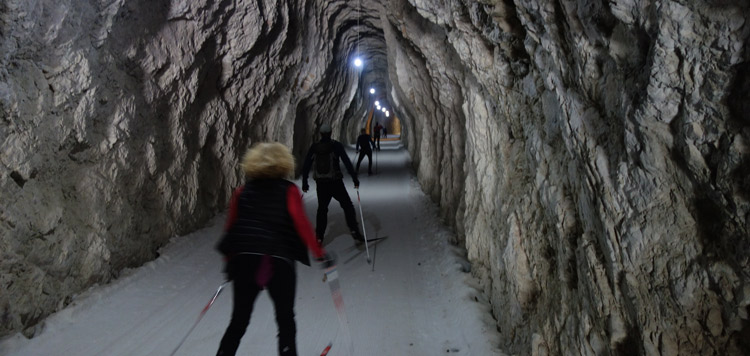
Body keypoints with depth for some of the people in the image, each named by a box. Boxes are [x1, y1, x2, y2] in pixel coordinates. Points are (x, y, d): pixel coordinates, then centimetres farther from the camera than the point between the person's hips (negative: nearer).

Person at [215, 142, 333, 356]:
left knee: (239, 320, 14)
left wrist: (228, 262, 21)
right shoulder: (289, 190, 1)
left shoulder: (242, 192, 11)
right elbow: (301, 224, -9)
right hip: (279, 262, -3)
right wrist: (320, 254, -7)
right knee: (285, 319, 11)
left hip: (244, 260, 3)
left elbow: (230, 229, 11)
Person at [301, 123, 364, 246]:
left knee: (322, 209, 16)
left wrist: (304, 183, 15)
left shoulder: (314, 147, 3)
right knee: (348, 207, 6)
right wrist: (355, 179, -8)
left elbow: (306, 166, 6)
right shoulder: (336, 145, -6)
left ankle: (319, 237, 15)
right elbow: (347, 163, -11)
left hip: (321, 184, 3)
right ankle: (355, 234, -4)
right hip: (336, 183, -3)